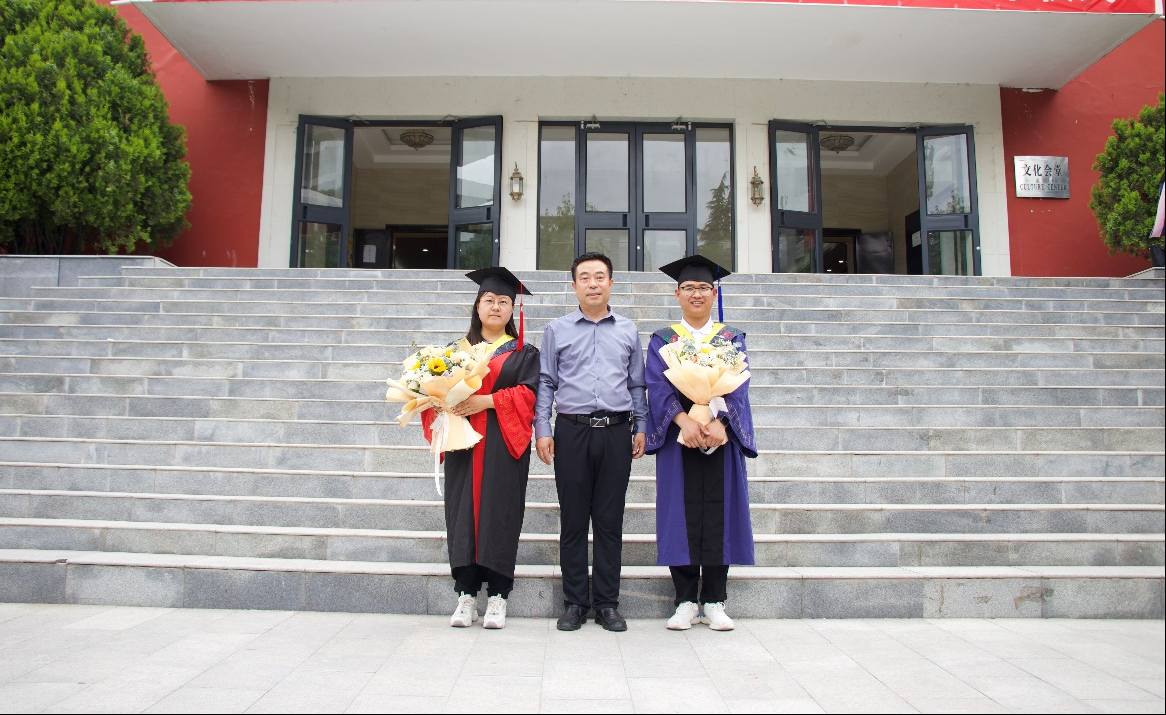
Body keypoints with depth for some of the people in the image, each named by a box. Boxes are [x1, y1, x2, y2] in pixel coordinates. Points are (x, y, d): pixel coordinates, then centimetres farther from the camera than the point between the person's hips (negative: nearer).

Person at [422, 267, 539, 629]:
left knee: (499, 514, -3)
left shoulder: (523, 353, 9)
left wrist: (484, 402, -15)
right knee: (462, 513, 0)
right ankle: (466, 596, 9)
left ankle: (497, 597, 6)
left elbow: (528, 393, -5)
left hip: (504, 445, -2)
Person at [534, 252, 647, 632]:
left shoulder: (628, 330, 12)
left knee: (610, 521, 5)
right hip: (572, 432, -1)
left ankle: (607, 603, 16)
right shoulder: (557, 330, 9)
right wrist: (541, 430, -1)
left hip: (616, 433, 1)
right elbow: (545, 383, 7)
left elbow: (637, 384, 15)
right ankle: (574, 603, 15)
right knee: (573, 520, 4)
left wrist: (641, 427, 7)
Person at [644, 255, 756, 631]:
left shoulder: (732, 339, 11)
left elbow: (738, 386, -1)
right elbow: (657, 385, -4)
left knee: (718, 513, 1)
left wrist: (718, 422, -19)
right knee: (682, 514, -1)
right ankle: (686, 601, 9)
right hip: (677, 436, 0)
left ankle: (714, 601, 11)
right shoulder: (662, 340, 9)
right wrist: (684, 420, -20)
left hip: (721, 435, 1)